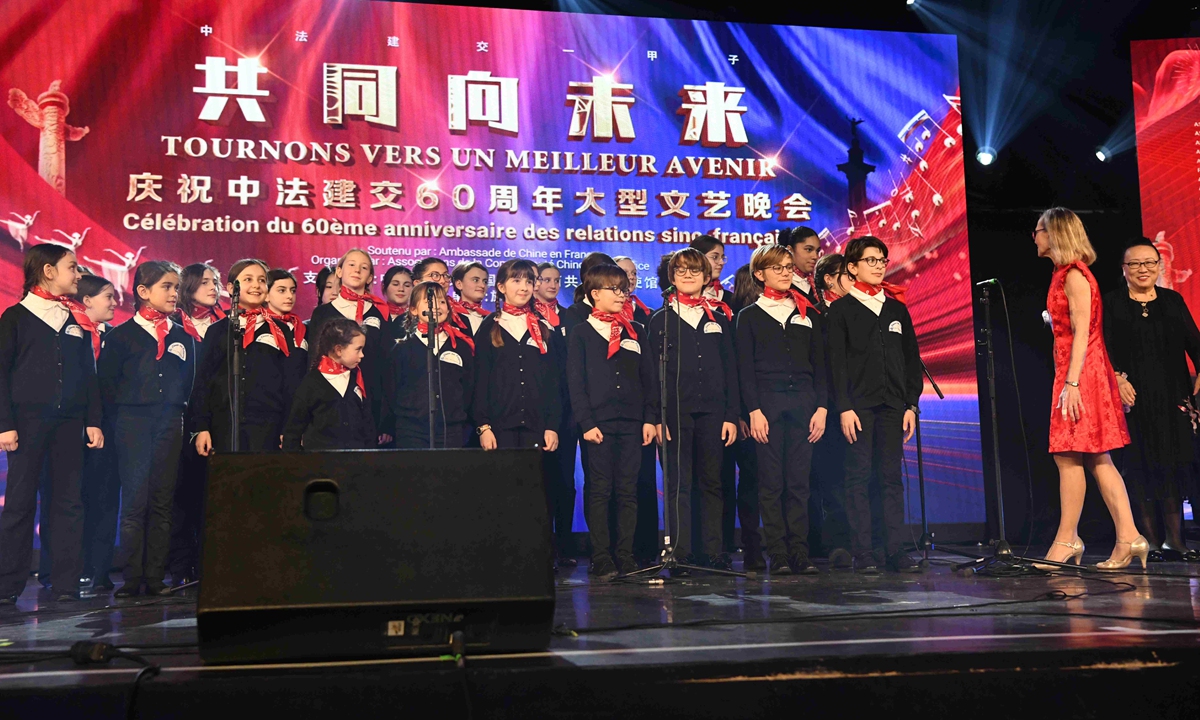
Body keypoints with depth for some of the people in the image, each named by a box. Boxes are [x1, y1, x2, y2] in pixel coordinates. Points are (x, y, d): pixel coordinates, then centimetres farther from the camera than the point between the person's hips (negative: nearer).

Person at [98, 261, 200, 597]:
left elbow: (190, 379, 14)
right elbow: (106, 382, 0)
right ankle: (131, 578, 1)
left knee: (162, 501, 4)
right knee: (135, 500, -4)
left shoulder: (184, 336, 12)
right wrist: (124, 413, -2)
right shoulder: (122, 335, 2)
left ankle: (155, 576, 8)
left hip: (169, 424, 3)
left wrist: (177, 408, 3)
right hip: (133, 425, -3)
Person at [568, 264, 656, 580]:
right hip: (598, 423, -3)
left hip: (631, 423, 3)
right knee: (600, 492, -1)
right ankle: (601, 559, 4)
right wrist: (586, 423, -10)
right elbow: (575, 383, -2)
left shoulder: (636, 332, 14)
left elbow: (647, 378, 13)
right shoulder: (580, 333, 3)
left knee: (628, 491, 4)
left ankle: (626, 557, 10)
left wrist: (649, 418, 4)